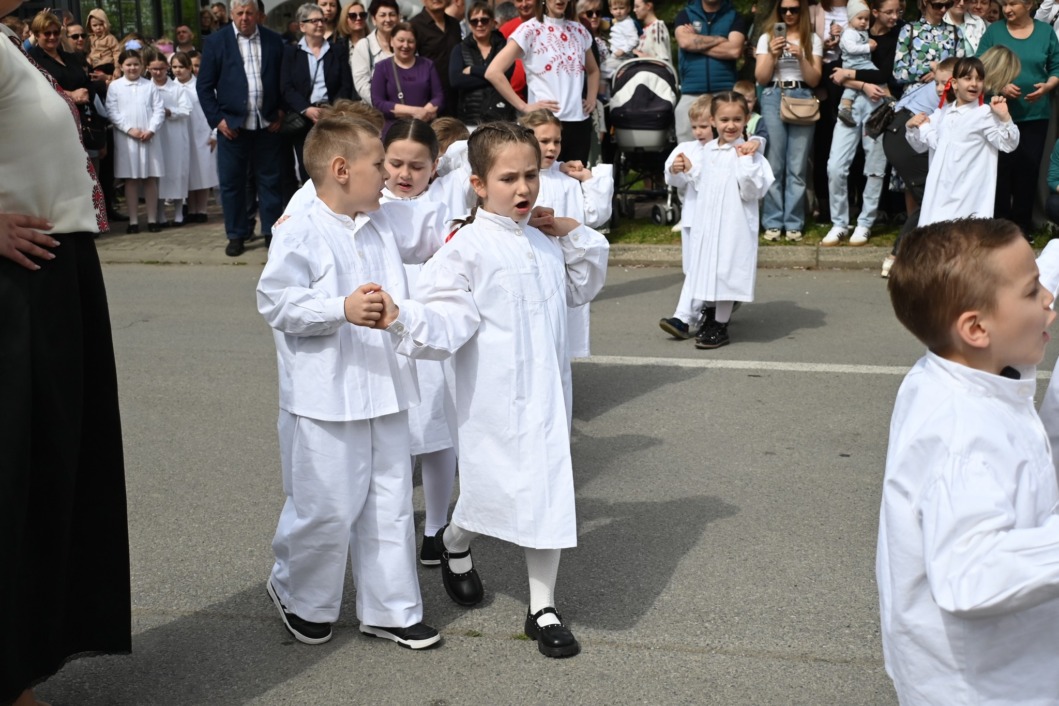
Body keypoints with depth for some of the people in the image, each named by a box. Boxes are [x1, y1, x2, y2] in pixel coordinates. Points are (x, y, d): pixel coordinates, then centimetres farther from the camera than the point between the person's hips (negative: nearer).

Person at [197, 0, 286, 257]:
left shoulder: (274, 41, 5)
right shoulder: (216, 41, 1)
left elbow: (284, 81, 8)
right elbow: (204, 86, 0)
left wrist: (280, 115, 0)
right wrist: (217, 119, -7)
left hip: (267, 125, 1)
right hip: (232, 124, -1)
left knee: (270, 181, 6)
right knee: (232, 183, 4)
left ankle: (272, 232, 16)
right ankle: (236, 235, 14)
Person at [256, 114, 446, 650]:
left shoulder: (387, 223, 9)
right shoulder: (300, 232, -12)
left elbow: (434, 228, 24)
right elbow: (274, 300, -17)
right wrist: (341, 310, -25)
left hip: (384, 392, 7)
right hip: (326, 400, -7)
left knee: (390, 504, 13)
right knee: (328, 508, 1)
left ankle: (390, 609, 26)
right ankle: (296, 592, 29)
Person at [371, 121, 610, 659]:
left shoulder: (545, 240, 9)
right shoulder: (467, 248, -14)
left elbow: (582, 290, 25)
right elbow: (446, 322, -21)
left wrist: (576, 237, 9)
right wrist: (401, 317, -40)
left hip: (548, 391, 6)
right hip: (495, 399, -6)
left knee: (548, 494, 9)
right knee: (493, 492, 3)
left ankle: (542, 608, 23)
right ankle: (453, 544, 40)